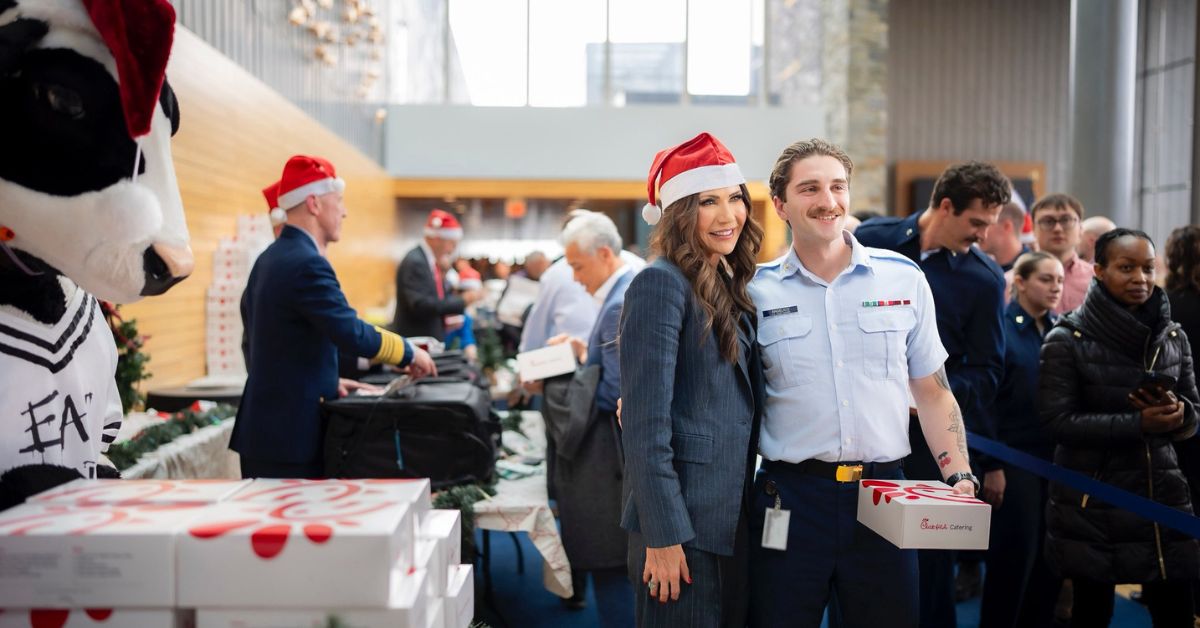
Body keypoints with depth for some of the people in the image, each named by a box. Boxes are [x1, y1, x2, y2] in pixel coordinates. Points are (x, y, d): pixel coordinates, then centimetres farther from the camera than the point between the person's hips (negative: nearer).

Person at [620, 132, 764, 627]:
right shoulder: (661, 283, -13)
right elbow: (645, 423, -18)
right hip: (683, 522, -8)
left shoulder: (729, 287, 12)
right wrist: (663, 535, -20)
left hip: (732, 518, 8)